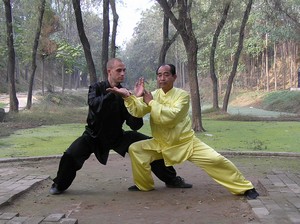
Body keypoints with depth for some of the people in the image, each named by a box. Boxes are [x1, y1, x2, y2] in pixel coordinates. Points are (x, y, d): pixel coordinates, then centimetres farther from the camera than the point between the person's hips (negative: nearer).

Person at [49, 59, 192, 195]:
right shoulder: (97, 88, -10)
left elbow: (135, 126, -12)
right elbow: (93, 104, -35)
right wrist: (114, 93, -42)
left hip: (117, 136, 2)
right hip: (94, 135, -2)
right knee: (70, 155, -26)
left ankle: (171, 179, 9)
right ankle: (60, 185, 5)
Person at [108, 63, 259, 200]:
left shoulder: (182, 95, -14)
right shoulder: (153, 95, -1)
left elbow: (170, 117, -29)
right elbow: (138, 111, -17)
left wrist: (150, 102, -26)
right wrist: (128, 96, -34)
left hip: (186, 143, -4)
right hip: (161, 144, 4)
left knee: (215, 160, -15)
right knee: (135, 149, -12)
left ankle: (244, 187, 3)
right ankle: (144, 185, 8)